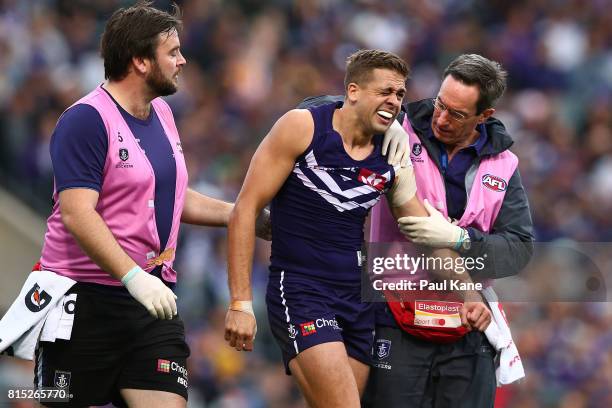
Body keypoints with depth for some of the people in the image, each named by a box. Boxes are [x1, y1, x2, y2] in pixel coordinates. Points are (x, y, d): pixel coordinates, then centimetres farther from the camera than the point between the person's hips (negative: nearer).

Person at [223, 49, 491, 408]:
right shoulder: (302, 127, -7)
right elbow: (246, 210, -8)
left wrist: (468, 297, 7)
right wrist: (241, 302, -14)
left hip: (357, 297, 6)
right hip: (299, 293, -6)